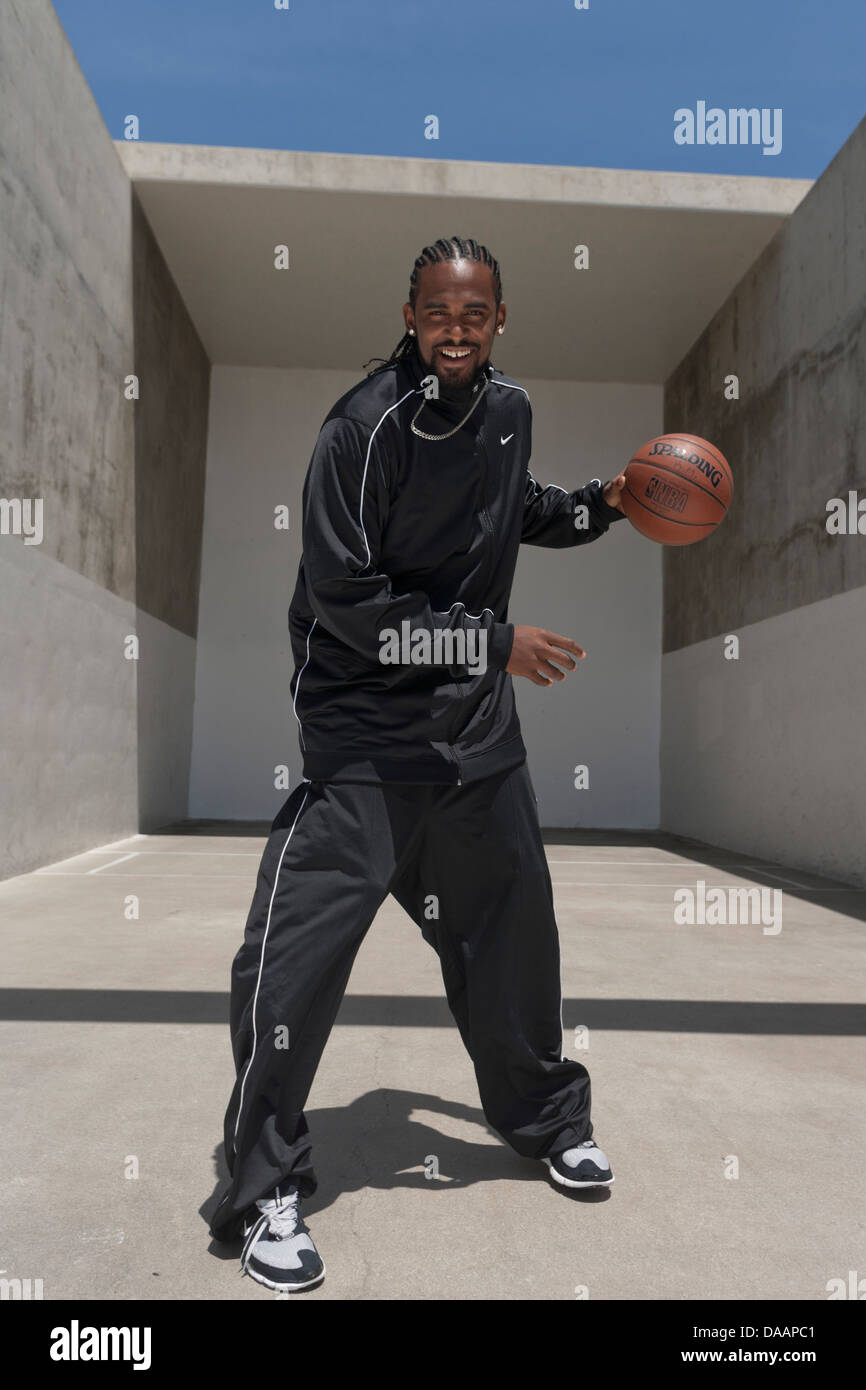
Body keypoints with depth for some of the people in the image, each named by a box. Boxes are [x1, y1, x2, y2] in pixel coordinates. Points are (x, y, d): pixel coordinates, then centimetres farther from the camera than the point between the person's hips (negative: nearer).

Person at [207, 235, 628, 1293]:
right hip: (364, 736, -6)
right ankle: (267, 1191, 11)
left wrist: (604, 503, 13)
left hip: (479, 731, 7)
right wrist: (494, 643, -17)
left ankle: (545, 1121, 42)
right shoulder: (365, 428, -15)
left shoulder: (508, 411, 7)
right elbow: (350, 600, -19)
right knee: (292, 956, -12)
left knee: (513, 930, 17)